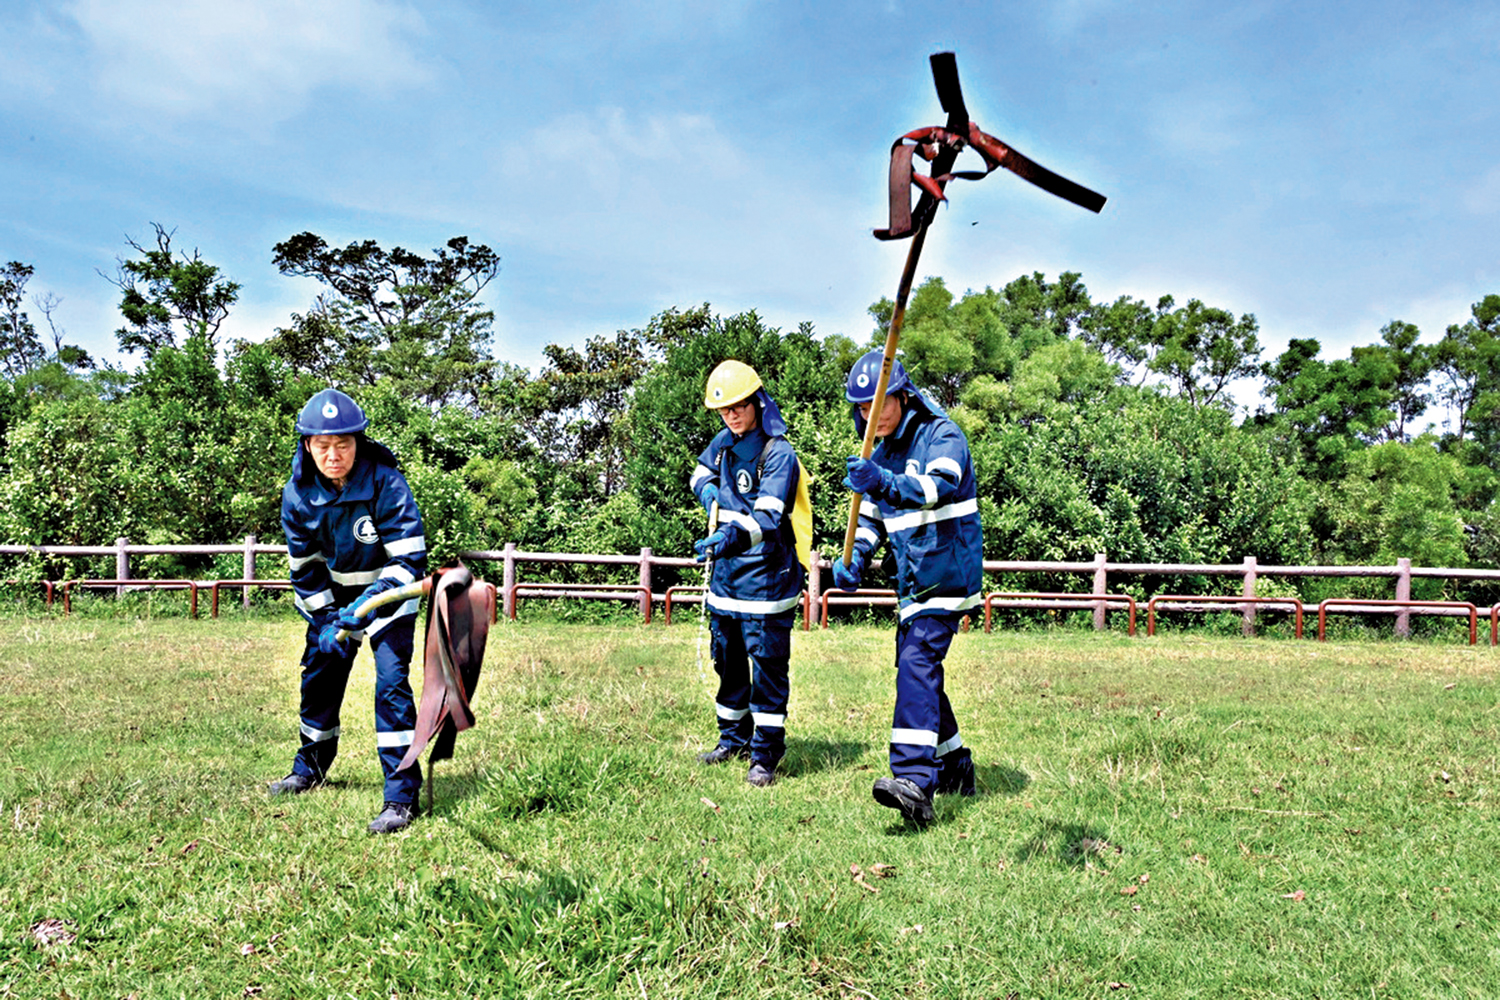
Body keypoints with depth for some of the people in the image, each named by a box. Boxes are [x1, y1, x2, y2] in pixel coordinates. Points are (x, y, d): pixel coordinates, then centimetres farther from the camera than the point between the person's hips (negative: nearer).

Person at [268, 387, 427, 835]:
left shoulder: (385, 483, -28)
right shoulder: (297, 494, -14)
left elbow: (409, 559, -28)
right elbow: (305, 568, -2)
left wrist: (367, 606, -40)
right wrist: (325, 622, -8)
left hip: (388, 591, -4)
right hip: (335, 593, 5)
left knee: (392, 683, -16)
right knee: (319, 676, 13)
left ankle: (401, 796, -9)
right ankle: (311, 765, 39)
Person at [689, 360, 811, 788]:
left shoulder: (779, 454, -16)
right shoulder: (724, 441, 6)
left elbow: (767, 519, -28)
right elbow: (701, 471, 27)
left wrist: (731, 536, -44)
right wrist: (709, 492, 4)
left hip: (766, 575, -7)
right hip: (725, 574, 7)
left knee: (767, 667, -2)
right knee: (728, 662, 18)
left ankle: (765, 754, 9)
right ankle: (734, 739, 35)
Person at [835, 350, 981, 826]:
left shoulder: (941, 436, -11)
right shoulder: (880, 454, 13)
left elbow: (941, 486, -32)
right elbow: (870, 517, 16)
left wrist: (884, 481, -49)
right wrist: (854, 557, -5)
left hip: (947, 573, -9)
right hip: (912, 581, 9)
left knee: (917, 662, -23)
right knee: (915, 669, 13)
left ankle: (915, 781, -31)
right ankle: (955, 768, 29)